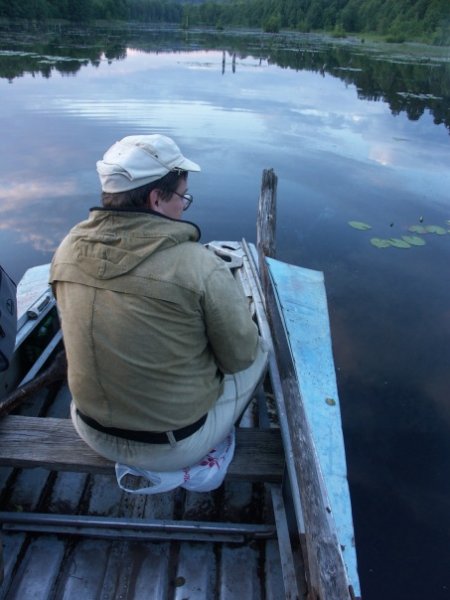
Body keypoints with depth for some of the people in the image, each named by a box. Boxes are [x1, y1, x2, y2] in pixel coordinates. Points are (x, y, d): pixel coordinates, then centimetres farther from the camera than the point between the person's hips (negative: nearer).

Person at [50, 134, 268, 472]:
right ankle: (211, 441, 35)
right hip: (174, 448, -4)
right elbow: (240, 357, -15)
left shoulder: (68, 248, -10)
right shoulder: (201, 266, -28)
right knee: (258, 352, 17)